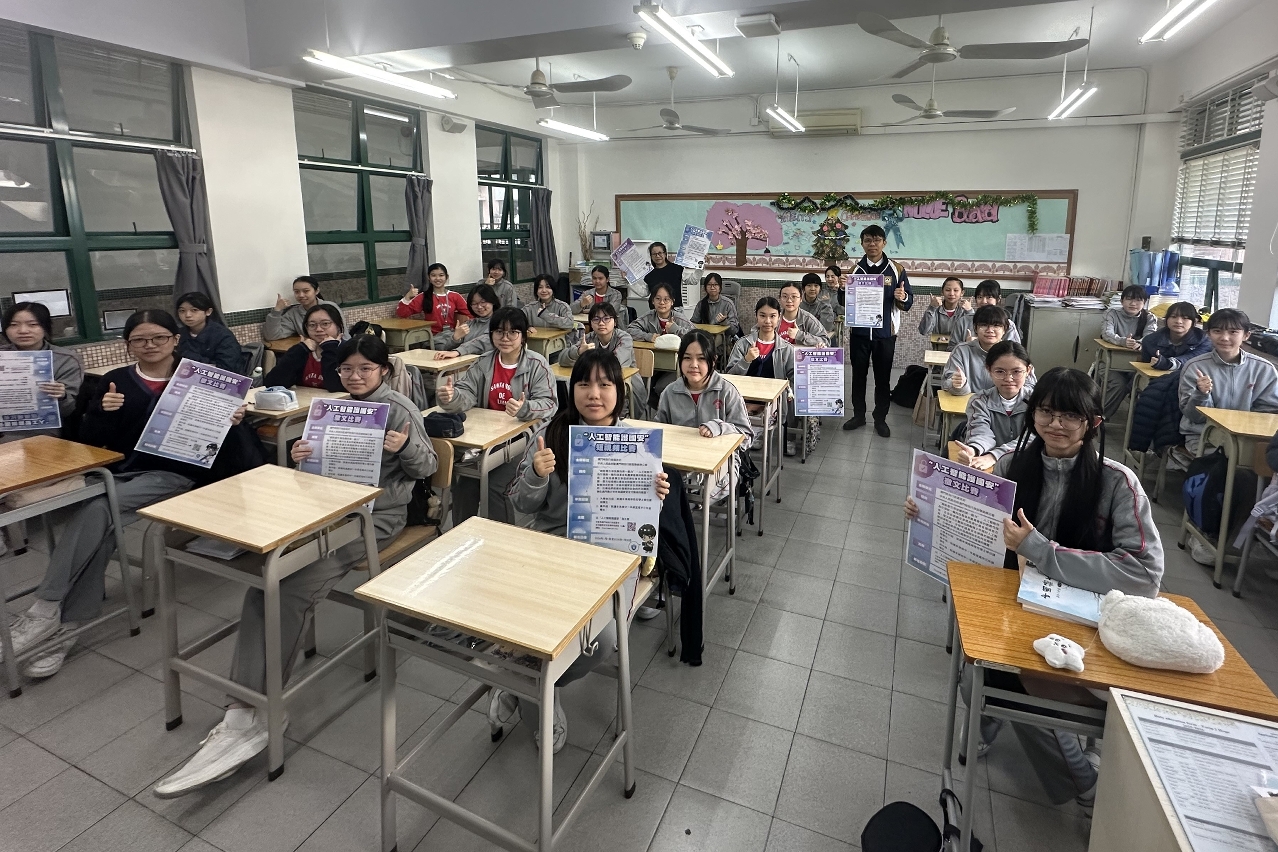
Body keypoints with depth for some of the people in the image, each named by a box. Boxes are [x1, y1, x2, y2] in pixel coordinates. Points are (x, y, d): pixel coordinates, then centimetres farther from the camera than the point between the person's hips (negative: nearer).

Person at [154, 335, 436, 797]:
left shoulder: (400, 408, -3)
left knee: (293, 590, -24)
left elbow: (427, 467, -3)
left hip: (375, 515, -7)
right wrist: (303, 456, -3)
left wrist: (406, 446, -24)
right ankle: (245, 714, -23)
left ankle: (249, 717, -17)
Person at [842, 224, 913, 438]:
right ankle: (858, 415, 22)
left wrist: (903, 297, -22)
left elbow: (908, 303, 1)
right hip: (859, 332, 2)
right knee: (858, 374, 9)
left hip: (885, 333, -1)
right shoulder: (855, 269, 5)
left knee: (883, 377, 5)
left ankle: (880, 419, 17)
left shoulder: (896, 269, 1)